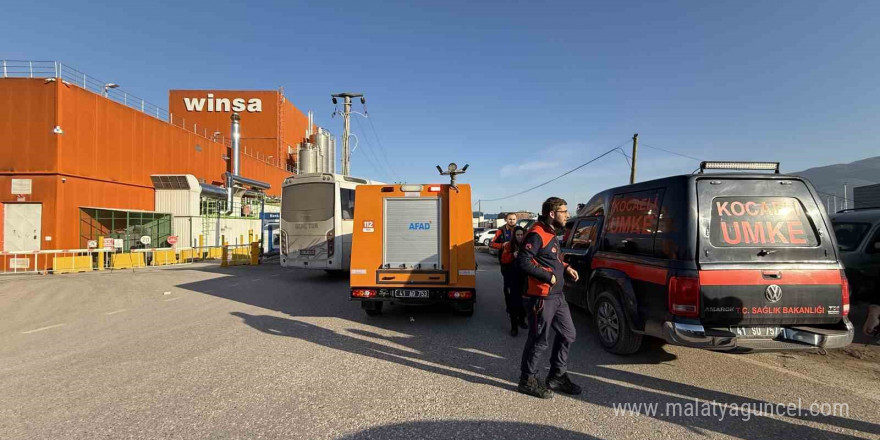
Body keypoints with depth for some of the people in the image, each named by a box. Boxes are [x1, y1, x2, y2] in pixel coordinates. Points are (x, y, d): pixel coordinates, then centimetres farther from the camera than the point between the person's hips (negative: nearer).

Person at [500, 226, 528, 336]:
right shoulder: (509, 245, 1)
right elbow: (503, 260, -4)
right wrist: (512, 256, -19)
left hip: (524, 278, 2)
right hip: (513, 279, -2)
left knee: (523, 300, 8)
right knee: (514, 302, -2)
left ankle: (521, 320, 32)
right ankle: (514, 326, 5)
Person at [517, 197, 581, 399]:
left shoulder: (551, 234, 15)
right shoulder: (537, 234, -17)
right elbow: (523, 261, -25)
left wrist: (565, 268, 8)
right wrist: (548, 276, -20)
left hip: (557, 296, 10)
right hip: (541, 297, -10)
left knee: (567, 334, 17)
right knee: (539, 340, 1)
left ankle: (557, 376, 32)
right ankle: (527, 380, 18)